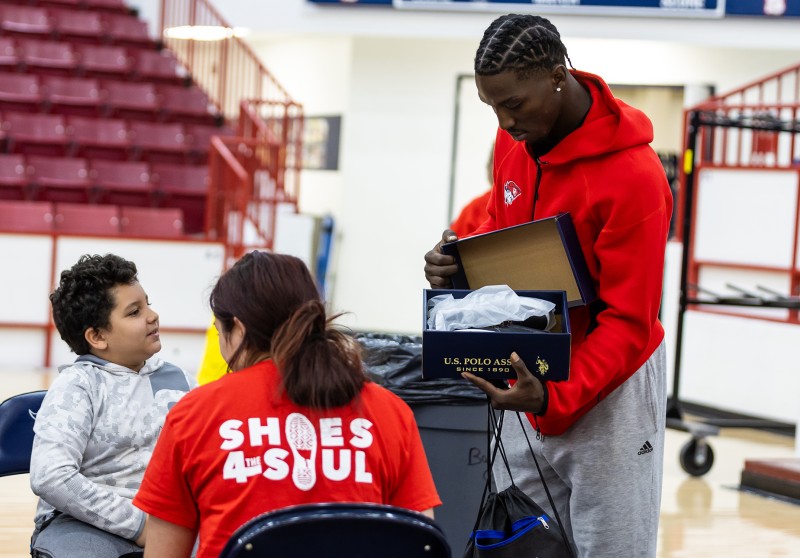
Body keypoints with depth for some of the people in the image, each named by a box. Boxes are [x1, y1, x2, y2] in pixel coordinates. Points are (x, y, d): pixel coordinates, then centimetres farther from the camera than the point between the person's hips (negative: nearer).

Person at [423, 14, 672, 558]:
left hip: (607, 386, -7)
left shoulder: (634, 176, -23)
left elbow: (627, 323, -21)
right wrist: (459, 259, -6)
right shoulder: (513, 141, 0)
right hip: (530, 379, 7)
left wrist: (553, 399, -33)